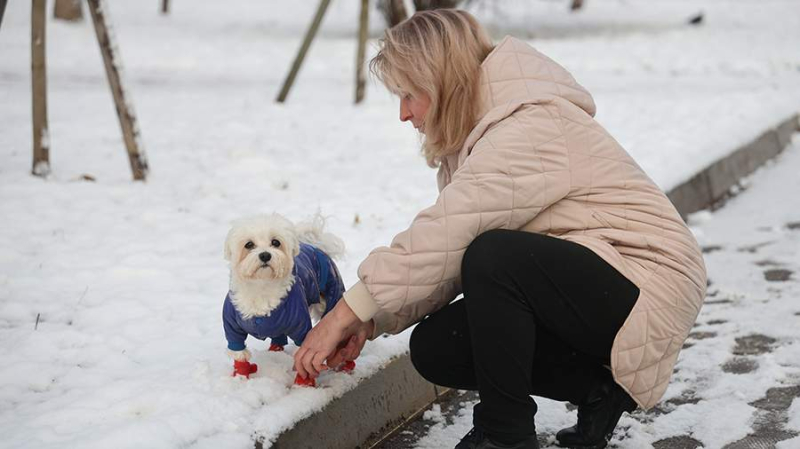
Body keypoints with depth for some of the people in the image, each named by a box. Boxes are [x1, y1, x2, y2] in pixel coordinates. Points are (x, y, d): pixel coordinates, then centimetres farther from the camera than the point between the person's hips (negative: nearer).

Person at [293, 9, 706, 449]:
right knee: (435, 347, -3)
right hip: (577, 288, 10)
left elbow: (444, 237, -28)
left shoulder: (533, 128, -22)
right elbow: (445, 250, 5)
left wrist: (348, 312, -22)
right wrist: (368, 322, -6)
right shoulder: (482, 137, 10)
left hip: (648, 287, -10)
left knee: (493, 257, -32)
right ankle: (596, 389, 7)